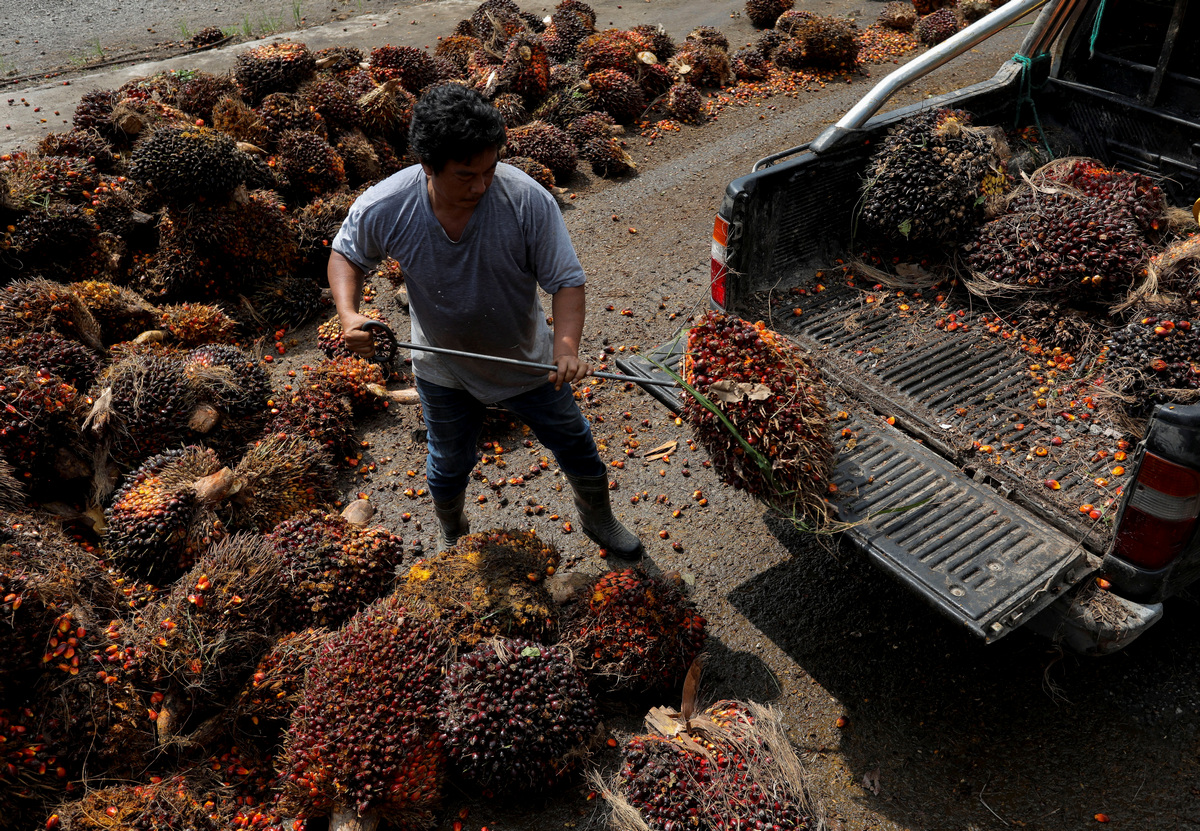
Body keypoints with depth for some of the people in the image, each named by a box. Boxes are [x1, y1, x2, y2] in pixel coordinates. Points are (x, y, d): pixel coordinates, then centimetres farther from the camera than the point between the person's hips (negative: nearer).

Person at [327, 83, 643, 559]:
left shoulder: (528, 200, -29)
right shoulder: (383, 208, -25)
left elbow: (566, 280, -23)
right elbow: (346, 254, -4)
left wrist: (566, 347, -40)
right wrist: (348, 315, -23)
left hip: (527, 360, 0)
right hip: (444, 374, 1)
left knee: (575, 447, 19)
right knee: (449, 466, 24)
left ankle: (598, 519, 52)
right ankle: (451, 538, 58)